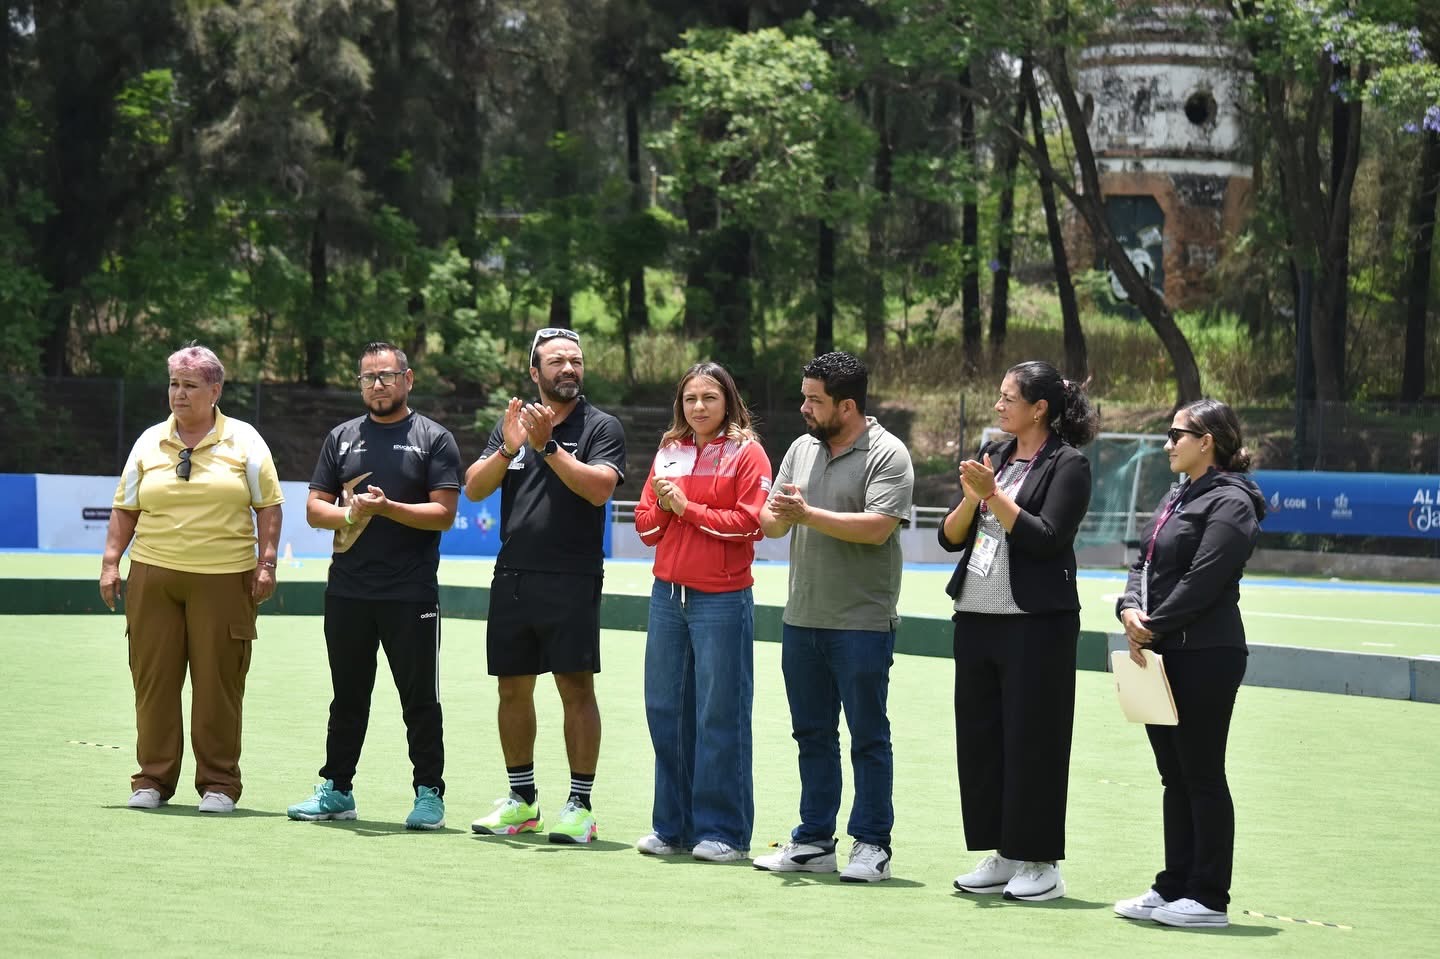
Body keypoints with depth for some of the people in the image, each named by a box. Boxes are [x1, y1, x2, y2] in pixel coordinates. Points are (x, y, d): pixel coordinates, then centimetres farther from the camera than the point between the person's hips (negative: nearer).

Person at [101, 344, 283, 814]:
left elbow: (268, 505, 5)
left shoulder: (243, 440, 5)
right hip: (153, 577, 2)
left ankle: (219, 783, 7)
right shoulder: (150, 441, 11)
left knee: (218, 683, -1)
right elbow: (125, 508, 14)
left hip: (224, 578, -2)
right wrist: (110, 562, 6)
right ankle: (153, 779, 12)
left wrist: (266, 562, -3)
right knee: (153, 679, 3)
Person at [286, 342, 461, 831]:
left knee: (420, 699, 0)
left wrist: (388, 507, -19)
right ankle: (336, 790, 19)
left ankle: (429, 793, 6)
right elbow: (314, 508, 10)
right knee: (348, 696, 12)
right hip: (347, 591, 4)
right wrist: (349, 514, -10)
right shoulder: (342, 438, 13)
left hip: (411, 593, -4)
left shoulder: (434, 439, 1)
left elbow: (443, 513, -8)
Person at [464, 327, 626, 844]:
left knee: (576, 689, -6)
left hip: (572, 581, -5)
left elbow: (599, 487, -16)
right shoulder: (514, 422, 13)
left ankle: (580, 805, -1)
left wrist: (548, 446, -21)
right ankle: (522, 801, 19)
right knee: (513, 689, 9)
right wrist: (507, 449, -12)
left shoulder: (601, 426, 0)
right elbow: (475, 487, 5)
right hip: (512, 578, 5)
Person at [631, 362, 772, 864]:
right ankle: (673, 827, 16)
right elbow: (646, 527, 13)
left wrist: (688, 508, -10)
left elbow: (751, 522, -11)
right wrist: (661, 506, -7)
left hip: (722, 599, -6)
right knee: (665, 709, 7)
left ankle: (721, 831, 2)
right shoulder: (668, 453, 14)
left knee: (719, 714, -4)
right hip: (668, 594, 6)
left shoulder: (746, 453, -2)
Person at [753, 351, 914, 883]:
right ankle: (814, 841, 20)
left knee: (868, 735, 1)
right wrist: (778, 513, -14)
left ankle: (872, 844, 7)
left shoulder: (887, 455, -9)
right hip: (802, 619, 7)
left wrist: (807, 514, -19)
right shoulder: (802, 449, 12)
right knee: (812, 734, 12)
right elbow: (770, 520, 10)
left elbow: (877, 528, -21)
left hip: (862, 624, -7)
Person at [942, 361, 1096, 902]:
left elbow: (1046, 538, -16)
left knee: (1032, 740, -3)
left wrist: (994, 494, -16)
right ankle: (1001, 856, 17)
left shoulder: (1067, 464, -6)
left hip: (1036, 623, -7)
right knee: (980, 736, 8)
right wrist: (971, 497, -8)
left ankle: (1040, 862, 4)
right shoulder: (993, 456, 13)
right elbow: (950, 537, 10)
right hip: (976, 617, 7)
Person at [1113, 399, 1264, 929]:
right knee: (1174, 776, 13)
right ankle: (1174, 887, 19)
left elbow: (1202, 582, -19)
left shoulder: (1229, 502, -12)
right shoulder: (1177, 498, 18)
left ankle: (1209, 899, 2)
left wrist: (1153, 627, -13)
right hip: (1164, 652, 9)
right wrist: (1130, 610, -4)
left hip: (1205, 656, -9)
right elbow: (1145, 563, 15)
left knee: (1202, 776, -4)